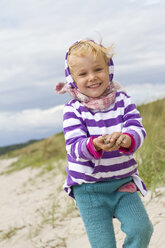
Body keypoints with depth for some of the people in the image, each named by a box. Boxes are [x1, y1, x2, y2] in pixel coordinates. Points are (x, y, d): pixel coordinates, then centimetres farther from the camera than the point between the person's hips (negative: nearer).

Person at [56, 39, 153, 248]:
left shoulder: (122, 100, -2)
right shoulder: (73, 110, -9)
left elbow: (137, 129, -14)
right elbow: (74, 146, -19)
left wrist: (126, 138, -38)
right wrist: (94, 145, -41)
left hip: (123, 183, 2)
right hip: (89, 189, -2)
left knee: (141, 228, -13)